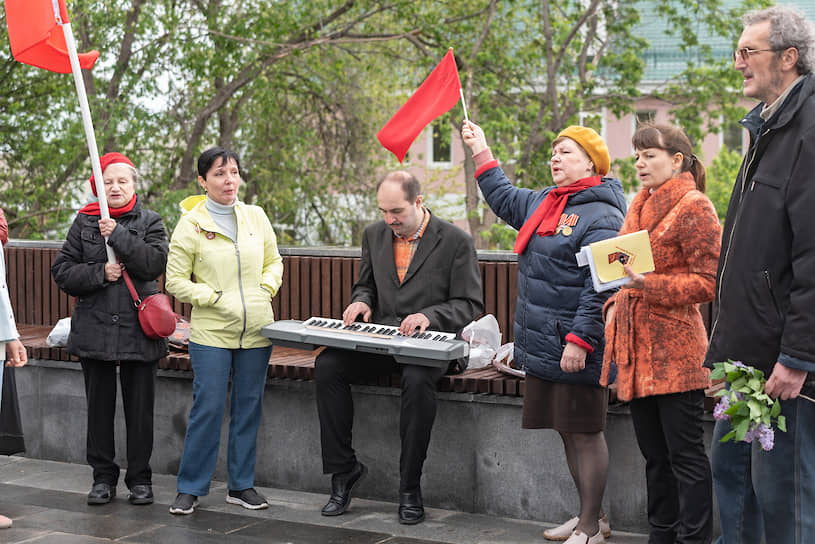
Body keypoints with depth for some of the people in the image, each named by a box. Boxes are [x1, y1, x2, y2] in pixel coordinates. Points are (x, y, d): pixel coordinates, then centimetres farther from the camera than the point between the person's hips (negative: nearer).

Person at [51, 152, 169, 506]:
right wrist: (99, 273, -12)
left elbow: (156, 262, -13)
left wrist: (118, 235, -17)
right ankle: (103, 477, 19)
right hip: (95, 328, 1)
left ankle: (140, 479, 15)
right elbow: (62, 271, 2)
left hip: (139, 329, -1)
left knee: (140, 408, 3)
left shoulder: (150, 222, 4)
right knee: (99, 407, 8)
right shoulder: (84, 222, 7)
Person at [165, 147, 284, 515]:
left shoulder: (256, 216, 7)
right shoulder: (191, 224, -4)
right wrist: (214, 298, -13)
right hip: (211, 332, -4)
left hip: (256, 331, 4)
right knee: (208, 408, -4)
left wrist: (266, 289, 0)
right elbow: (175, 281, -3)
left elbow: (274, 261, 18)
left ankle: (241, 485, 21)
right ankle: (190, 488, 9)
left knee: (248, 406, 9)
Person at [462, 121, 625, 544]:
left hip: (575, 350, -9)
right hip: (542, 345, 9)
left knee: (585, 433, -1)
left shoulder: (601, 216, -13)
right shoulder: (544, 203, 15)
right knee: (567, 432, 15)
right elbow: (504, 198, 35)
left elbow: (600, 287, -20)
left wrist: (579, 340, -25)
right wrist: (480, 151, 31)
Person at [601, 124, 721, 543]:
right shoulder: (640, 206, 17)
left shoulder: (694, 207, -8)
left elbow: (707, 282, -12)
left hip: (673, 349, -8)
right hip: (636, 346, 8)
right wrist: (615, 305, 10)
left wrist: (651, 284, -22)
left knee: (684, 454, -3)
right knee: (654, 453, 14)